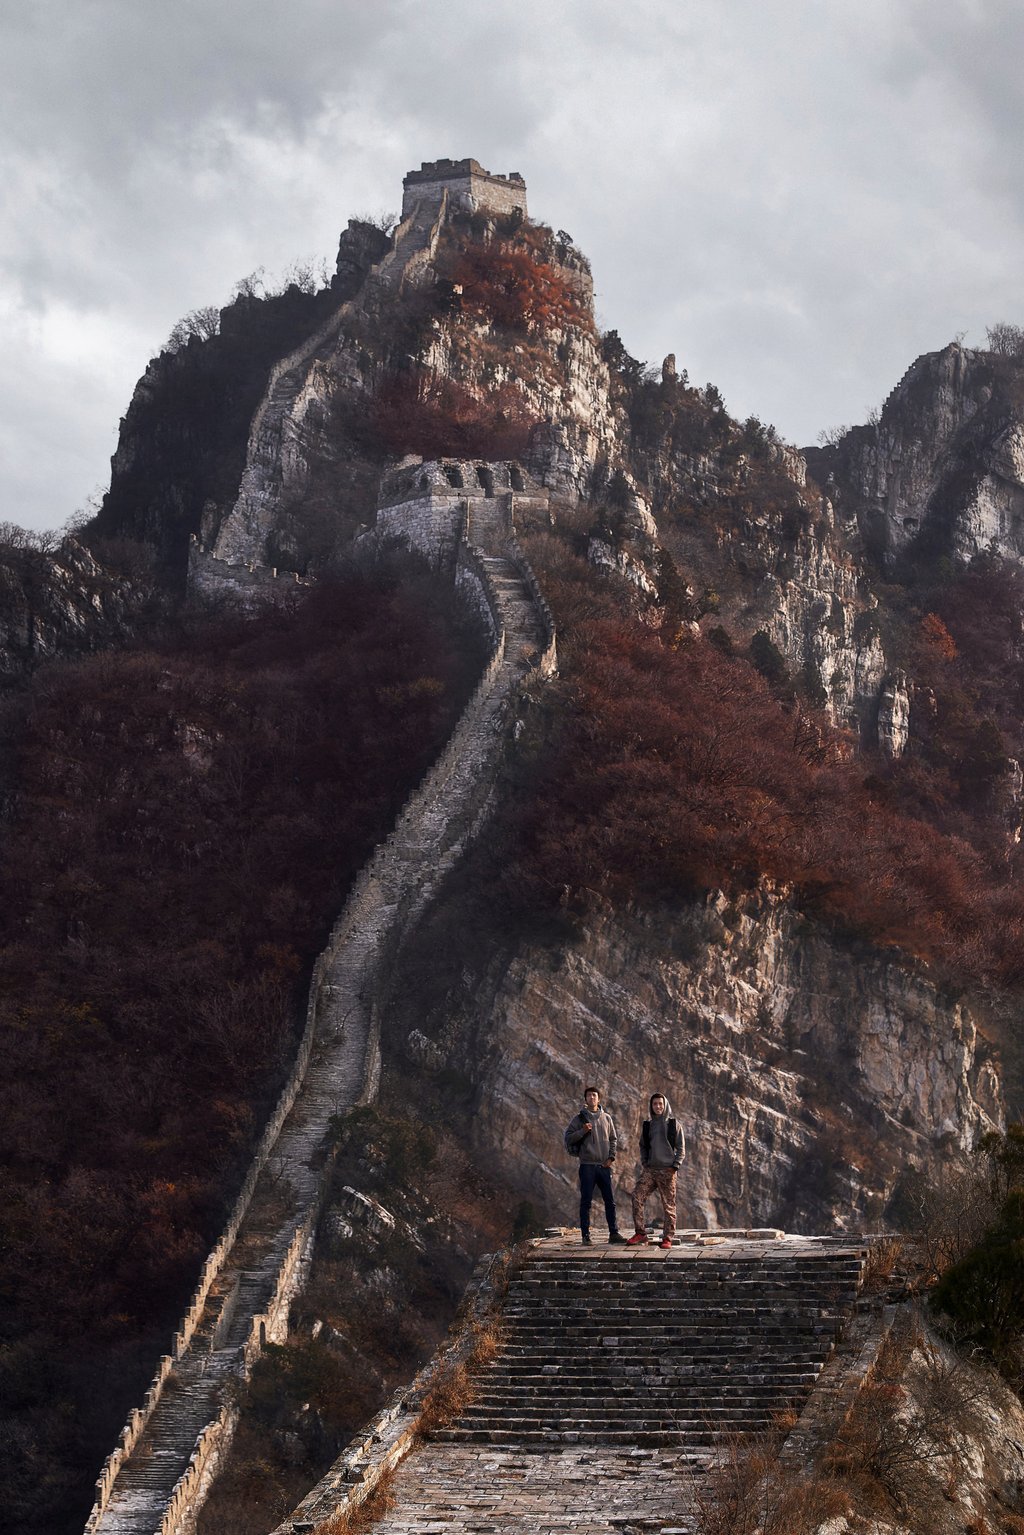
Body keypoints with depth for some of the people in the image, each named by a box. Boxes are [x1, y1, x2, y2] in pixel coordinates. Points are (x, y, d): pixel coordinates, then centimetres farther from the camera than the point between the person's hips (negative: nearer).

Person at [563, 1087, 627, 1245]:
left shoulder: (606, 1118, 11)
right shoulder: (580, 1118, 2)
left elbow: (612, 1139, 17)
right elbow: (568, 1137, -2)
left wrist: (611, 1157, 4)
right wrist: (582, 1131, -16)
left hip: (604, 1166, 3)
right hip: (587, 1165, -3)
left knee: (610, 1201, 4)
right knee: (586, 1201, -1)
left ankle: (614, 1233, 10)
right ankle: (586, 1235, 3)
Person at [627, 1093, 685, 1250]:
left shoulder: (674, 1125, 4)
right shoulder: (647, 1125, 14)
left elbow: (681, 1149, 3)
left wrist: (675, 1166, -8)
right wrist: (644, 1163, 6)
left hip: (667, 1170, -3)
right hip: (650, 1169, 3)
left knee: (669, 1205, -2)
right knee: (637, 1197, -11)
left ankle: (668, 1237, 5)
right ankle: (640, 1232, -4)